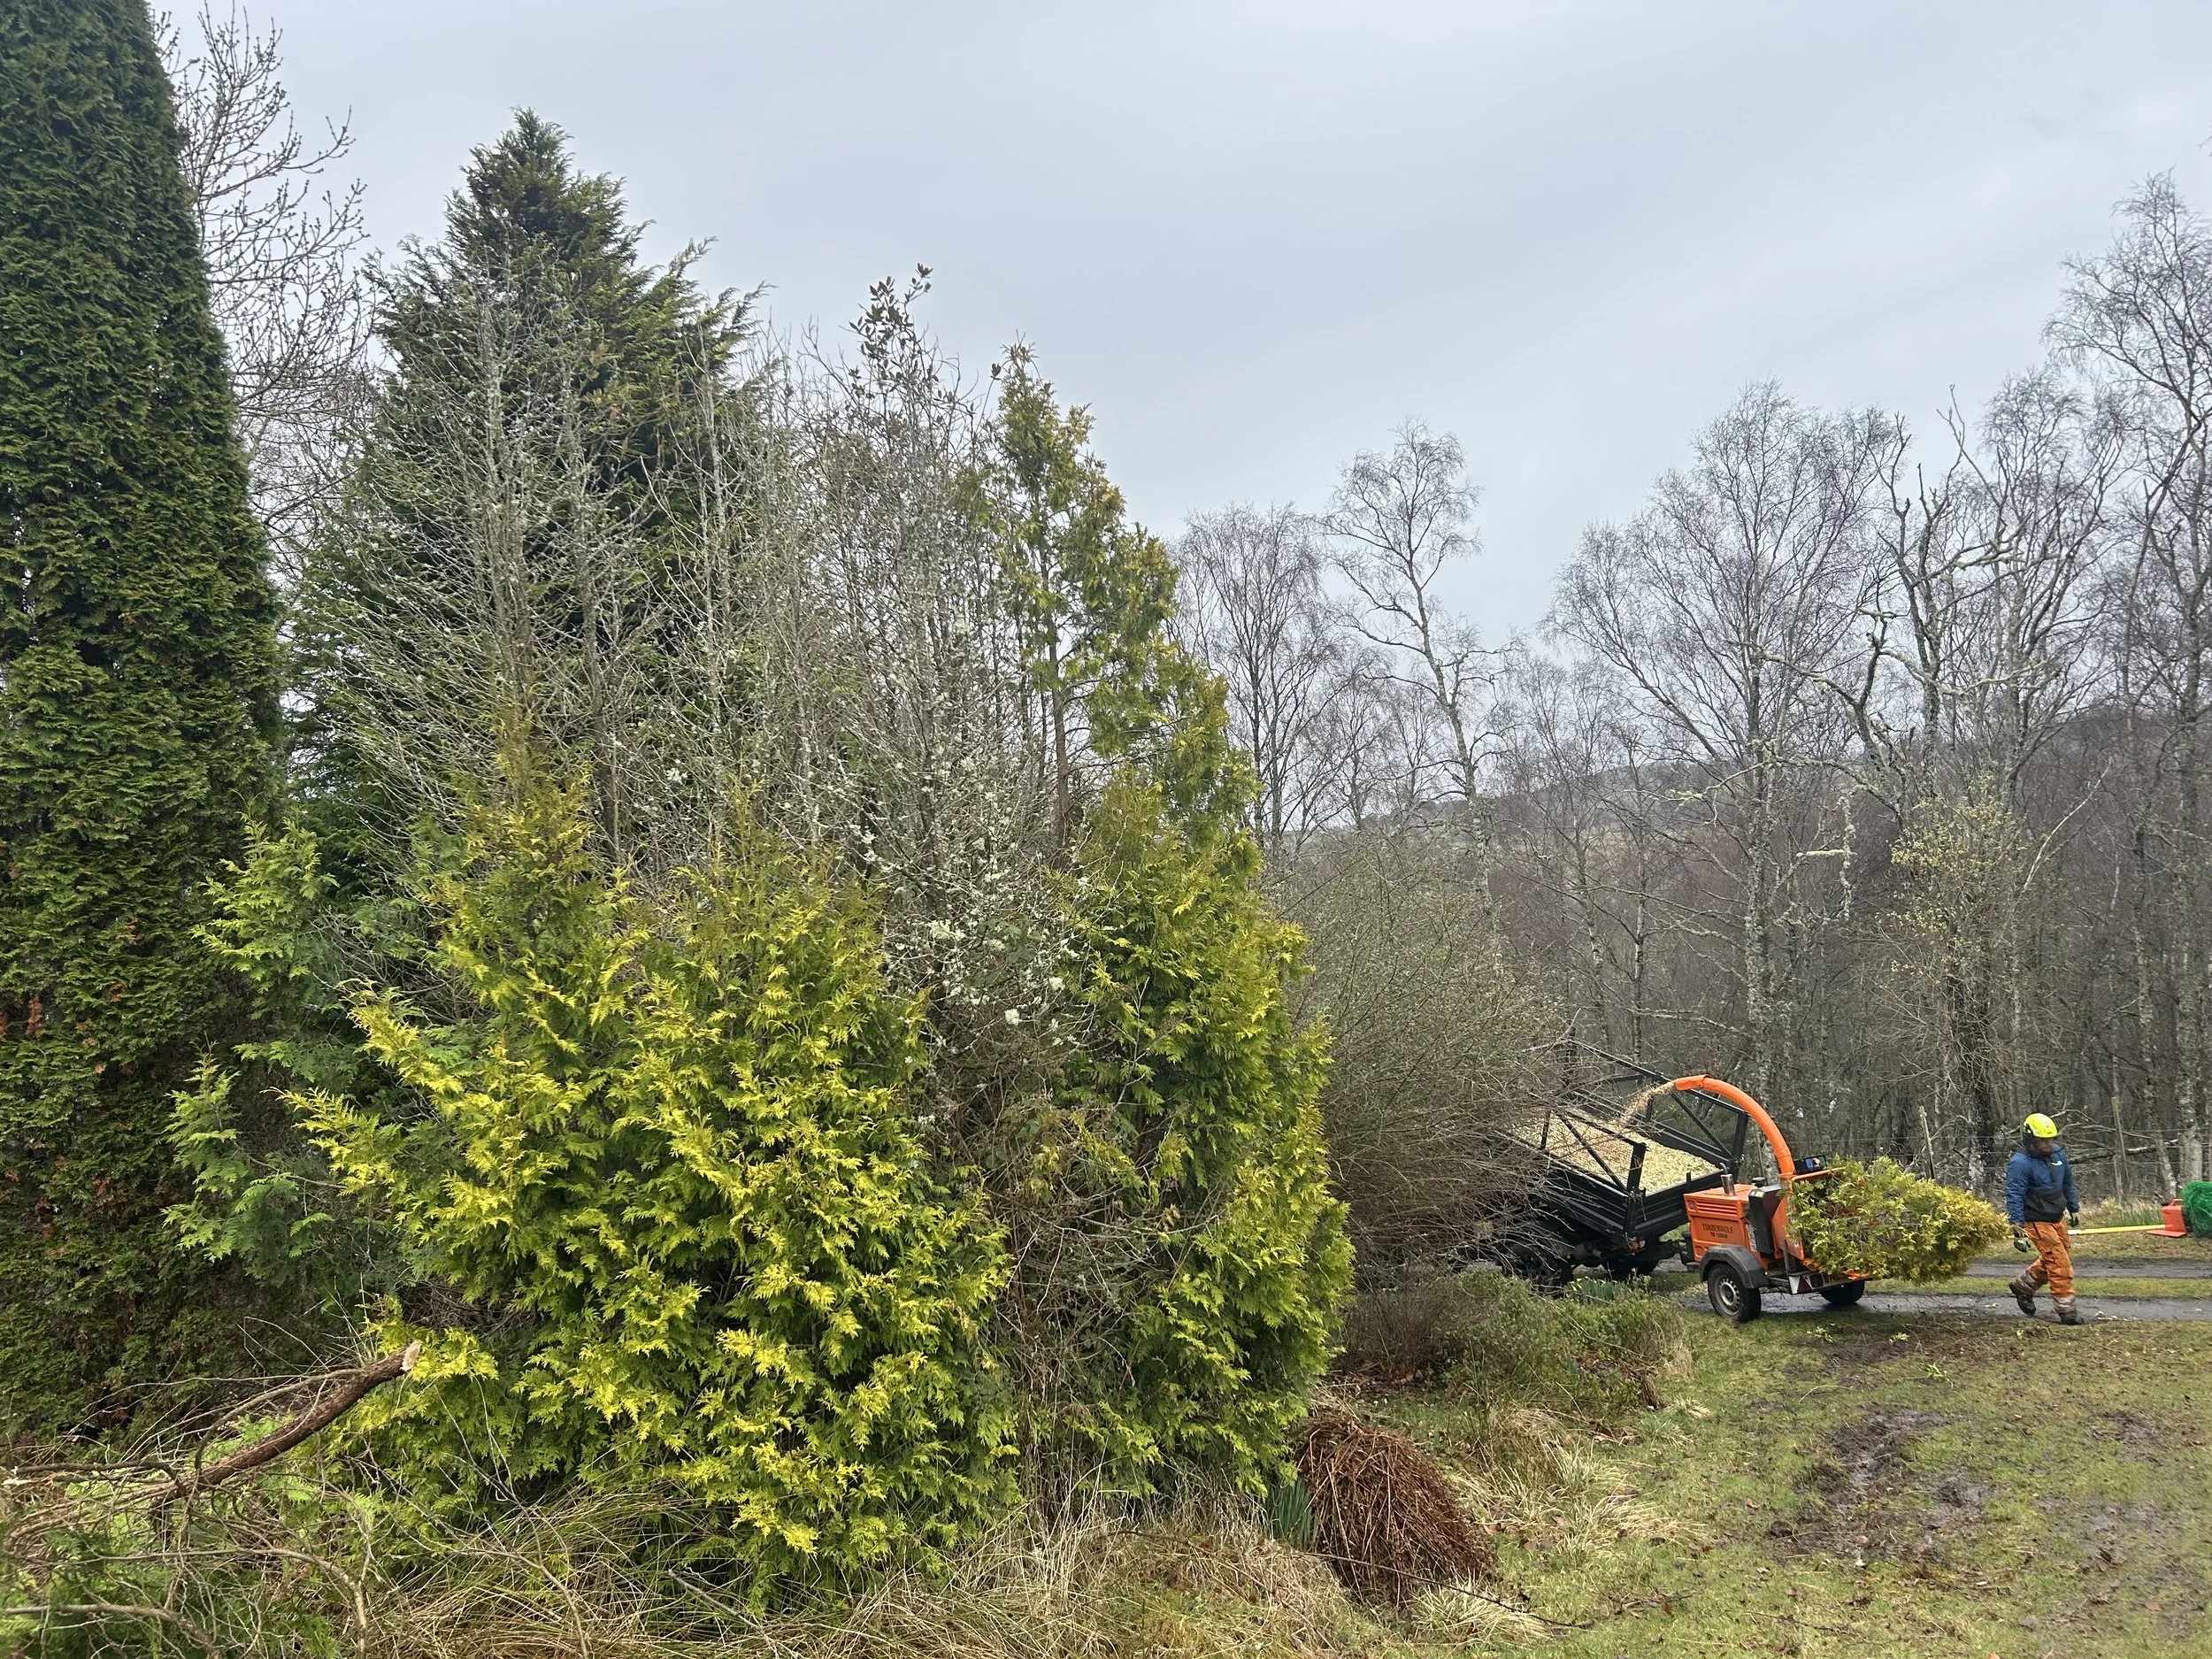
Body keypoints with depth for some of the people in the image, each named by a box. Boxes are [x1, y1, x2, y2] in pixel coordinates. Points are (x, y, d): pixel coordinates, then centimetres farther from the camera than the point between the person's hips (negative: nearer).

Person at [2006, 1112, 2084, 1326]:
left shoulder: (2058, 1154, 3)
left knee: (2051, 1260, 18)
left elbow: (2067, 1183, 20)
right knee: (2060, 1264, -8)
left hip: (2057, 1218, 8)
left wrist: (2074, 1209, 26)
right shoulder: (2020, 1164, -21)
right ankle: (2066, 1312, 1)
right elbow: (2014, 1198, -22)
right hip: (2037, 1222, -8)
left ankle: (2022, 1286, 37)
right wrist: (2018, 1231, -24)